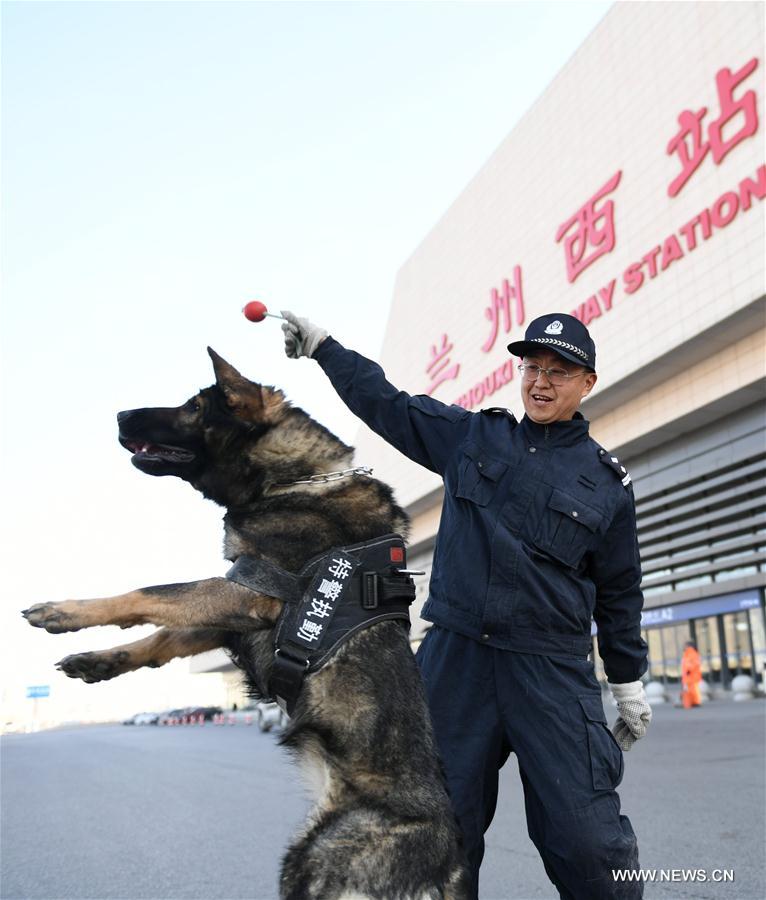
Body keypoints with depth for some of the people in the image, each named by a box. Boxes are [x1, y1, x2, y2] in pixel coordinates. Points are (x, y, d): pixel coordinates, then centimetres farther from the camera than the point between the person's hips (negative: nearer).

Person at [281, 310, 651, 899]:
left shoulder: (608, 481, 6)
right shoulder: (470, 436, 9)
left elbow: (620, 591, 11)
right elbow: (387, 404, 16)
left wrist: (629, 683, 13)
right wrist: (320, 345, 14)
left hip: (553, 673, -1)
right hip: (454, 657, 2)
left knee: (587, 843, -9)